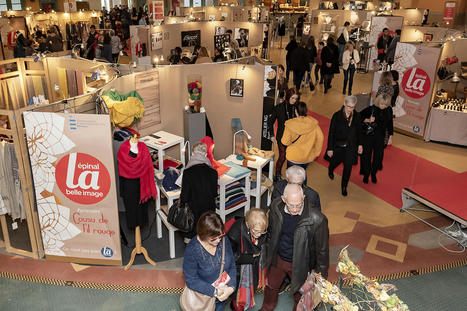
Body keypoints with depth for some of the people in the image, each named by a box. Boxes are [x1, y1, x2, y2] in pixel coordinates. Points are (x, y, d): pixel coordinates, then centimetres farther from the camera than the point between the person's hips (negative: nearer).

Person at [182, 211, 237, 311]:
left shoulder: (224, 240, -15)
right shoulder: (192, 250, -27)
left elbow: (232, 266, -6)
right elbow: (191, 281, -22)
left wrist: (231, 287, -20)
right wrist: (215, 292, -26)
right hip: (203, 297, -4)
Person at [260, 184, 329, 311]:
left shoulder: (317, 220, -33)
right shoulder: (276, 206, -20)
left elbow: (322, 249, -17)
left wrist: (321, 276, -7)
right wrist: (269, 253, 11)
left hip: (300, 264, -4)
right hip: (277, 259, 4)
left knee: (300, 296, 21)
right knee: (271, 286, 29)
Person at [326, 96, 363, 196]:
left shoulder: (357, 116, -5)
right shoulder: (337, 116, -14)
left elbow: (359, 131, 8)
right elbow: (331, 132, -11)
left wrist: (360, 144, 10)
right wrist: (330, 148, -10)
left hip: (351, 147, 2)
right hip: (338, 146, -2)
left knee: (348, 167, 6)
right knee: (335, 162, 18)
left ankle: (344, 187, 28)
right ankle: (330, 170, 57)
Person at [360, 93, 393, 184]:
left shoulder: (389, 110, -3)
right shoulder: (371, 109, -14)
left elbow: (390, 124, 9)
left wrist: (390, 137, 12)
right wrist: (367, 120, -27)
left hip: (380, 137, 3)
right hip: (367, 136, -3)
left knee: (379, 156, 8)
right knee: (366, 155, 6)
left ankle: (373, 173, 33)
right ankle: (366, 174, 28)